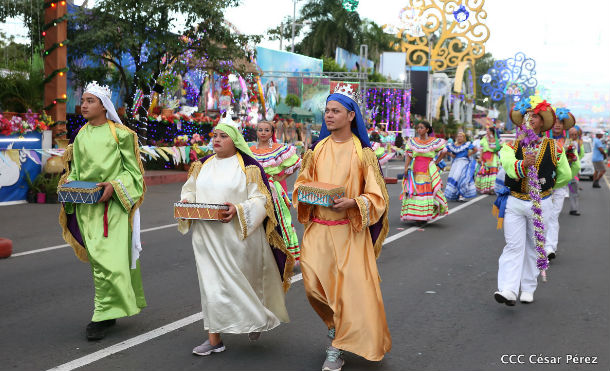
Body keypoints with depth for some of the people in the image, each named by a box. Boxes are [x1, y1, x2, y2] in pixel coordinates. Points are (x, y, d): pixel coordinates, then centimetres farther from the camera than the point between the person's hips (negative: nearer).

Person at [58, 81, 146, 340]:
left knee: (109, 259, -11)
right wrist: (69, 183, 0)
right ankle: (110, 311, 17)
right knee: (98, 258, 6)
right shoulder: (81, 136, 14)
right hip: (86, 205, 5)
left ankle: (103, 316, -5)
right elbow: (76, 169, 20)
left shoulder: (120, 134, -1)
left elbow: (132, 170, -1)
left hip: (112, 204, -5)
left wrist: (114, 186, -16)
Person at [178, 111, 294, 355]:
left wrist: (239, 210, -23)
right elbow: (189, 190, 19)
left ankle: (255, 319, 31)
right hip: (207, 236, 4)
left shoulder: (248, 166, -4)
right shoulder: (203, 165, 12)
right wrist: (186, 201, -4)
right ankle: (214, 338, 8)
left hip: (237, 237, -4)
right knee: (212, 283, 3)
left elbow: (260, 200, -7)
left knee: (241, 281, 5)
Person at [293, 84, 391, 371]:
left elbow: (376, 196, -4)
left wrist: (351, 203, -22)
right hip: (318, 229, 3)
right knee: (314, 284, -2)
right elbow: (302, 181, 18)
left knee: (352, 288, -4)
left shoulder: (363, 153, -3)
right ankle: (335, 325, 29)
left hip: (349, 231, -3)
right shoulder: (317, 149, 7)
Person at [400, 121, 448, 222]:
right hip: (415, 170, 2)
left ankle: (427, 214, 1)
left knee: (429, 190, -6)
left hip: (429, 170, -2)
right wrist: (406, 167, -8)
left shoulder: (434, 141, 3)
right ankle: (415, 215, 5)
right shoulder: (412, 141, 9)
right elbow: (408, 155, 3)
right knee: (414, 190, -2)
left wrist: (436, 162, 5)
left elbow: (444, 151, 12)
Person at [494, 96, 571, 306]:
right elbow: (508, 165, -23)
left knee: (534, 247, 9)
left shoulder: (553, 148, 2)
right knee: (513, 246, -7)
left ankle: (528, 289, 20)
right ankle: (508, 290, -14)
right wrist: (523, 164, -43)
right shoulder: (511, 145, -1)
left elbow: (565, 175, 15)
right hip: (515, 203, -1)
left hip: (541, 204, 1)